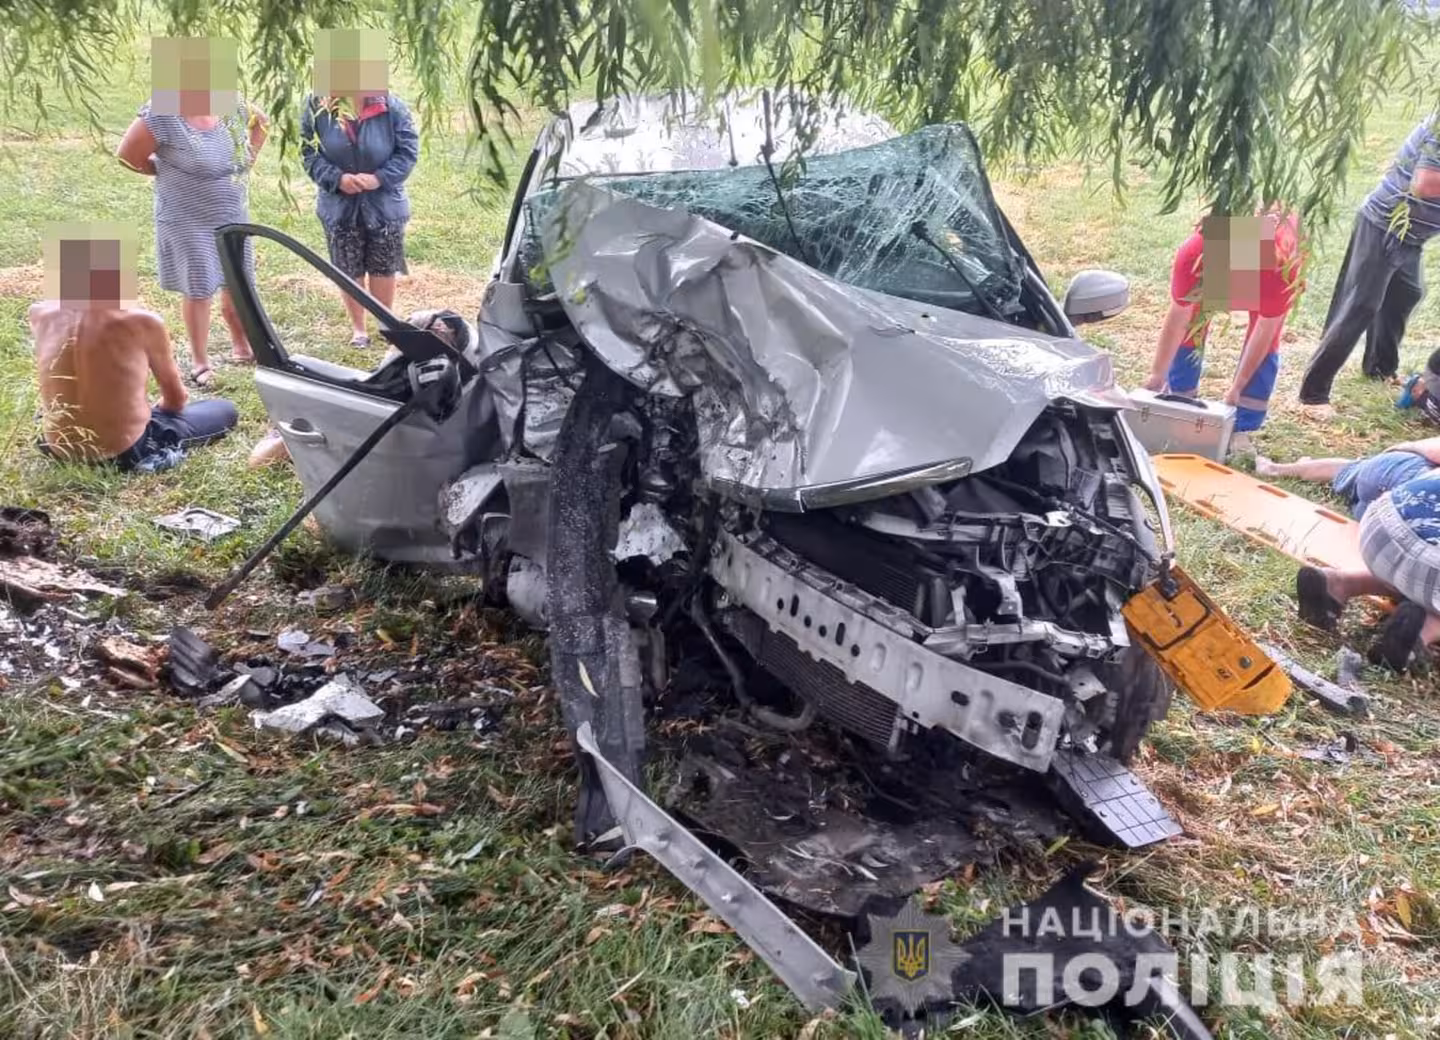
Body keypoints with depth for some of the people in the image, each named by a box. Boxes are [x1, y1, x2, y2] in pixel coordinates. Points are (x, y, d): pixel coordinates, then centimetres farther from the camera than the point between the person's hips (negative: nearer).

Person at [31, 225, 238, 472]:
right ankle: (154, 453, 6)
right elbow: (176, 398, -1)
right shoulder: (142, 322, -17)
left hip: (59, 450, 3)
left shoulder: (42, 315, -7)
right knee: (225, 409, 16)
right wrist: (157, 409, 19)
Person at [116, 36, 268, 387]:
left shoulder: (231, 105, -6)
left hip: (233, 215, 6)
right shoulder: (163, 114, -22)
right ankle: (200, 362, 20)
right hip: (188, 221, -5)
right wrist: (170, 174, -1)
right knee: (198, 291, 5)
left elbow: (258, 124, 16)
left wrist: (248, 159, 4)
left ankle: (241, 346, 35)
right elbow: (127, 156, -11)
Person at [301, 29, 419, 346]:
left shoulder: (391, 106, -12)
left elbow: (408, 150, -7)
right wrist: (336, 179, -18)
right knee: (349, 270, 11)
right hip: (339, 204, 1)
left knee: (383, 269, 11)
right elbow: (309, 151, -2)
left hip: (384, 203, -1)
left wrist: (379, 178, -19)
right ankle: (357, 327, 27)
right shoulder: (317, 106, -8)